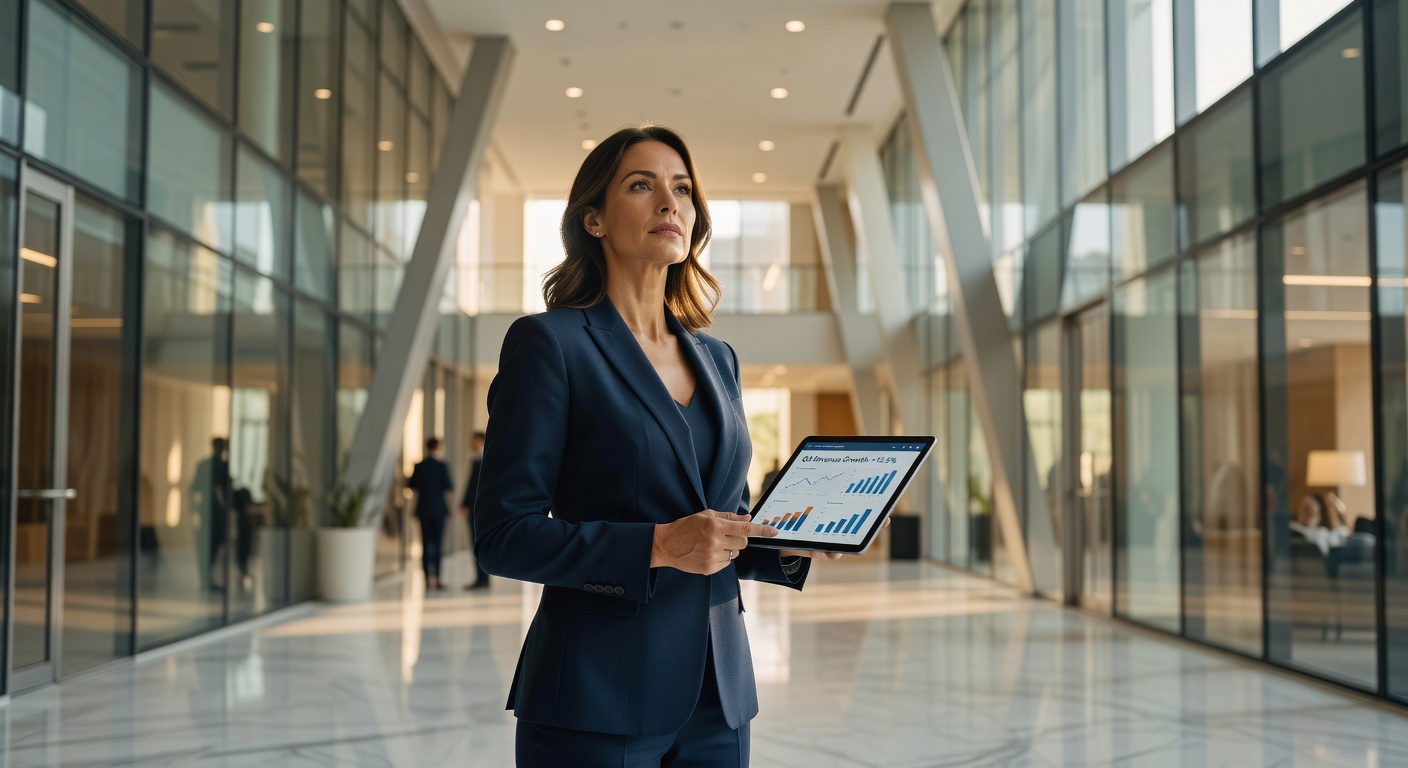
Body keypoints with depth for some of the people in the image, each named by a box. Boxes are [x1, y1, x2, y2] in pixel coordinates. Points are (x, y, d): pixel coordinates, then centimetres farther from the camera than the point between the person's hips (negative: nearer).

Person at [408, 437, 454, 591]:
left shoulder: (418, 466, 0)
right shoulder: (442, 466, -11)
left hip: (423, 509, 3)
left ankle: (428, 578, 5)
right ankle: (436, 577, -5)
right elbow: (449, 487, -12)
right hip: (438, 509, -3)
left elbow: (411, 485, 5)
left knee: (426, 543, 7)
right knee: (437, 543, 1)